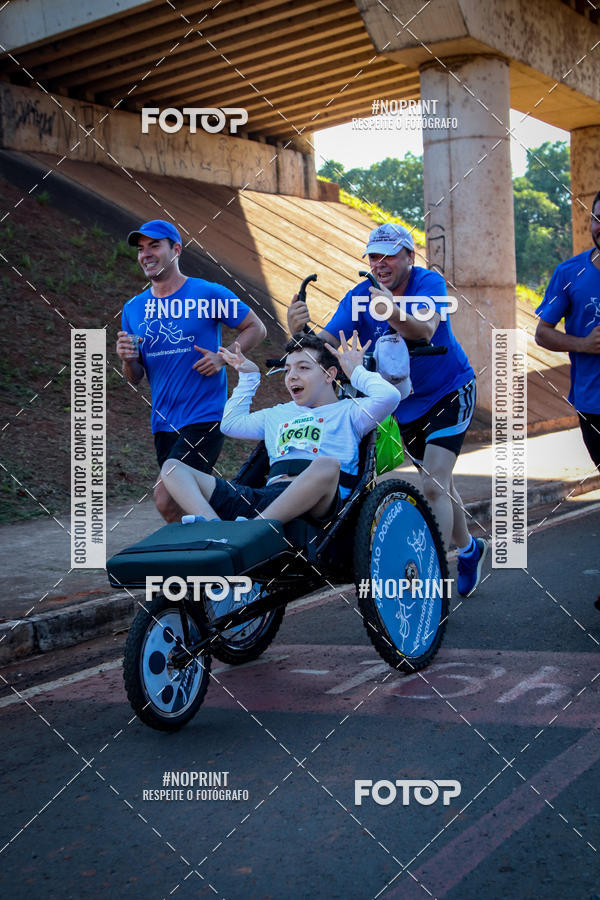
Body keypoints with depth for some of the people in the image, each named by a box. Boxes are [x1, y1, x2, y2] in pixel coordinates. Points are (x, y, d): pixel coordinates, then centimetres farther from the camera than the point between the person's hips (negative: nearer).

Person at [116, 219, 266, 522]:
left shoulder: (209, 295, -4)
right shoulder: (133, 309, 9)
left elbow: (256, 328, 5)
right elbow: (135, 378, 14)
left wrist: (223, 357, -10)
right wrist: (128, 360, -9)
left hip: (204, 418, -5)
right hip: (163, 424, 6)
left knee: (165, 497, -19)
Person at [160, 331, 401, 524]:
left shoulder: (348, 411, 18)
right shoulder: (277, 414, 37)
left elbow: (388, 397, -1)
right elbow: (230, 424, 45)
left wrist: (356, 372, 15)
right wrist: (249, 377, 45)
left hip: (315, 505, -5)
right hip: (267, 494, 5)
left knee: (327, 465, -43)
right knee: (172, 468, -7)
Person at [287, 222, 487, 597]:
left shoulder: (429, 283, -21)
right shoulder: (359, 296, -12)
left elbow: (424, 331, -41)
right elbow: (326, 343, -25)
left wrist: (394, 313, -62)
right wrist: (300, 330, -47)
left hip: (450, 392, -5)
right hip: (406, 404, 5)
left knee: (434, 487, -19)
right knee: (438, 485, 19)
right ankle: (470, 549, 42)